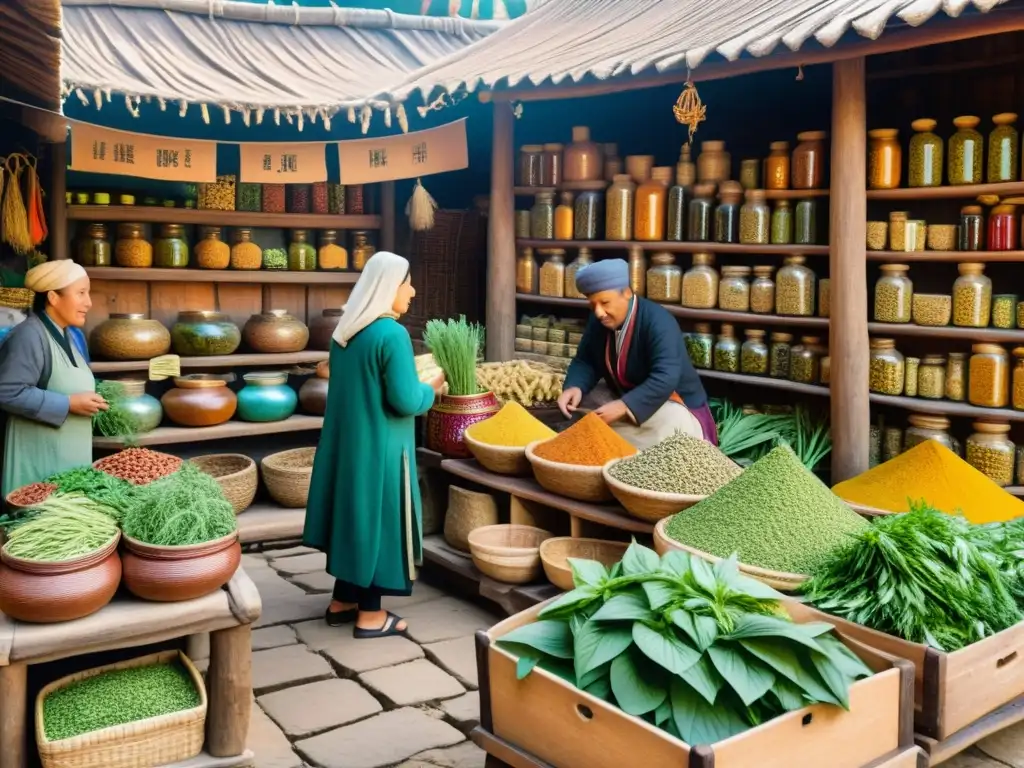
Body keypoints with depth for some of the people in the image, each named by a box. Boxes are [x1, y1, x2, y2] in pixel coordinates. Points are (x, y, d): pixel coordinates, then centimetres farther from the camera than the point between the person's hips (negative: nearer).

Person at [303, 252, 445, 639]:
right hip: (379, 447, -8)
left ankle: (343, 601, 28)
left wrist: (415, 383, 18)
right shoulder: (392, 334, -20)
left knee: (354, 517, 17)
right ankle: (370, 615, 14)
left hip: (347, 442, 8)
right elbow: (406, 401, -23)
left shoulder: (345, 331, 6)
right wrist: (432, 388, -3)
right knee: (376, 520, 3)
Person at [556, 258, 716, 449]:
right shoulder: (598, 321, -5)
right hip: (623, 399, 7)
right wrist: (574, 387, -21)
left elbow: (665, 378, -36)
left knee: (668, 421, -37)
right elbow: (585, 361, 2)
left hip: (672, 405, -7)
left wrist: (624, 406, -44)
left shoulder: (658, 322, -27)